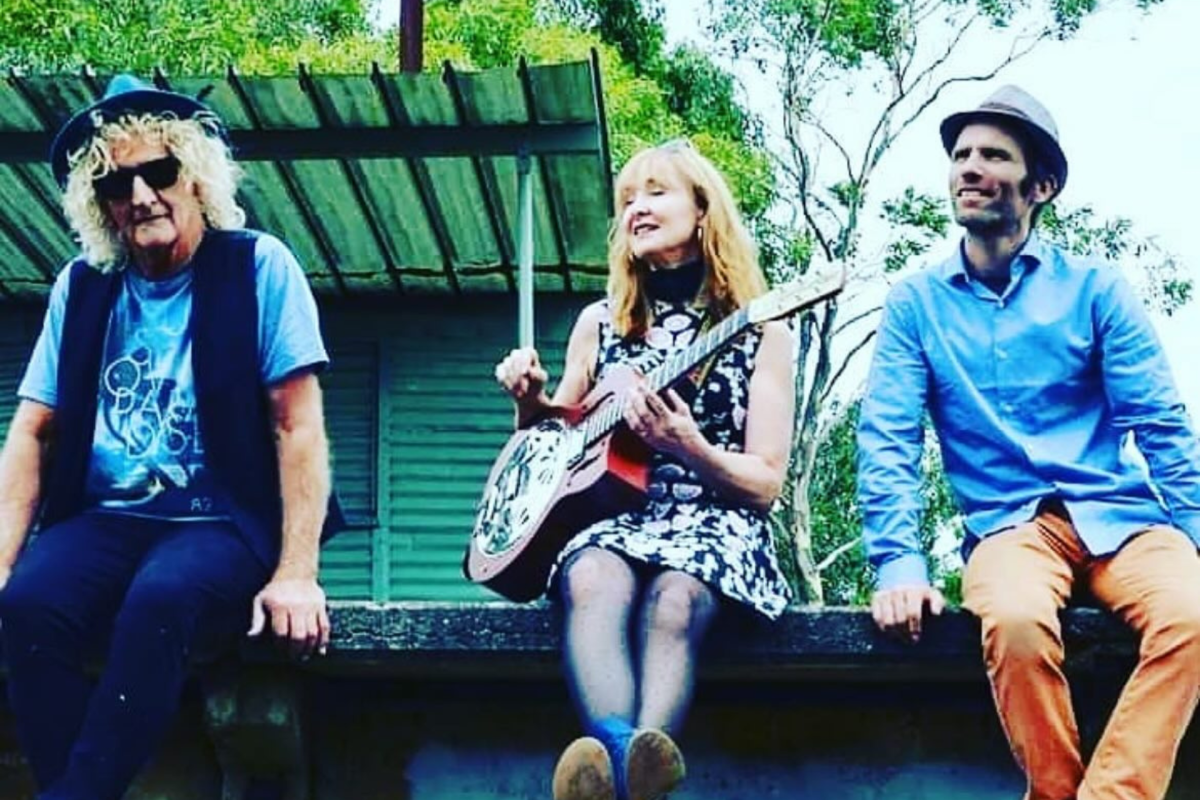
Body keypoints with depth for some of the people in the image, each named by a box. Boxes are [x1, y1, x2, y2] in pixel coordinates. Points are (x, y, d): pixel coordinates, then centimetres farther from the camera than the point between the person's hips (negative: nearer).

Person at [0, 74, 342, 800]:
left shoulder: (259, 267, -2)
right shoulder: (81, 286, 9)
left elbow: (298, 427, -6)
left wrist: (297, 572, -16)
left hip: (225, 525, -3)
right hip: (105, 522, 3)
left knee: (159, 599, -36)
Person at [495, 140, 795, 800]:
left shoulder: (761, 333, 9)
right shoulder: (599, 323, 18)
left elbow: (766, 485, 3)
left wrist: (686, 447, -17)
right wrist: (531, 403, 3)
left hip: (714, 521, -2)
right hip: (611, 511, 2)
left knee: (674, 599, -40)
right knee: (595, 583, -37)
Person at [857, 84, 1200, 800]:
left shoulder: (1095, 289, 7)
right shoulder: (917, 303, 8)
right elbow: (887, 441, 1)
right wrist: (900, 563, -13)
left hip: (1120, 514, 1)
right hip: (1009, 523, 0)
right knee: (1015, 621, -36)